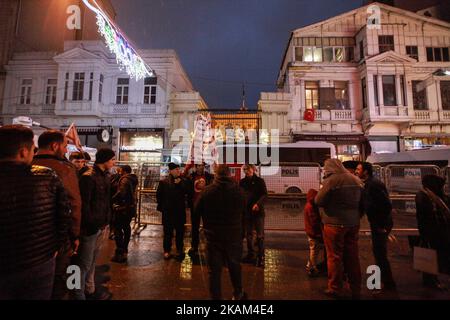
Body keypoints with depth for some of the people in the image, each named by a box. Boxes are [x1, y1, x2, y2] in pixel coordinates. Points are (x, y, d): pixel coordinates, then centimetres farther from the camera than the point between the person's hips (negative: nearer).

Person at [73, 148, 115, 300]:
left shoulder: (105, 176, 10)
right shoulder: (88, 177, -16)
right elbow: (84, 204, -18)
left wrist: (106, 222, 10)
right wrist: (91, 224, -15)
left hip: (101, 226, 8)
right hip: (91, 227, -8)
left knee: (92, 261, 20)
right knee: (85, 263, 6)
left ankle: (90, 290, 33)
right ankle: (79, 294, 22)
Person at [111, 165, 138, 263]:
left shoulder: (125, 180, -16)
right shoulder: (133, 180, 12)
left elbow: (120, 193, -25)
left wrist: (112, 199, -10)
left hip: (122, 208, -9)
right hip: (130, 207, 9)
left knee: (118, 229, -3)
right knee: (126, 228, 17)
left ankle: (120, 253, -1)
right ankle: (124, 251, 28)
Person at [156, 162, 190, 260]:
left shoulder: (183, 181, 3)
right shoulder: (164, 182, -1)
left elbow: (187, 192, -8)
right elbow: (159, 195, 4)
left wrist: (180, 184, -15)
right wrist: (161, 206, 2)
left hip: (180, 211, 2)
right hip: (168, 211, -1)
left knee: (180, 231, 10)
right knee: (168, 232, 8)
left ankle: (180, 249, 26)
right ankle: (167, 250, 22)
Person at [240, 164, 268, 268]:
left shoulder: (259, 181, -2)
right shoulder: (242, 182, 7)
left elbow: (264, 194, -8)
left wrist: (258, 203, -23)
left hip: (258, 211, -4)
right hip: (246, 211, 4)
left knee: (260, 235, 1)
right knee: (248, 235, 15)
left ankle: (261, 257, 12)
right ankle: (250, 255, 29)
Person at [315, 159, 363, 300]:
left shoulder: (332, 180, -16)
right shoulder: (356, 180, 6)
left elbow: (318, 201, -14)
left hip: (335, 224, -7)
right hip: (353, 224, 7)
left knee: (335, 257, 6)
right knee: (353, 257, 16)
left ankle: (335, 289, 18)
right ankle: (356, 290, 29)